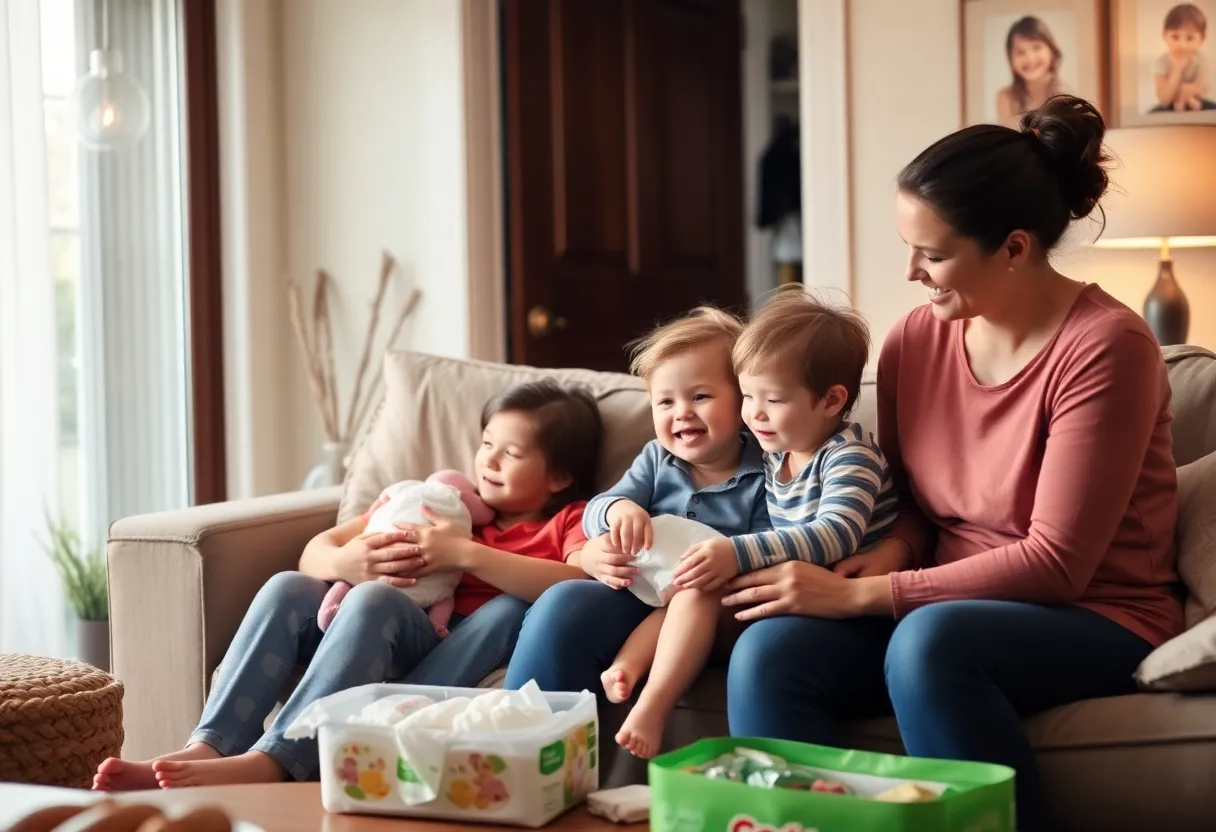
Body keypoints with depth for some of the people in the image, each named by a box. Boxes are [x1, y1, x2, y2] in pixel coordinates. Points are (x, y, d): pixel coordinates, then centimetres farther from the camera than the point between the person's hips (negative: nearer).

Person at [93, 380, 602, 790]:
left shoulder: (569, 522, 13)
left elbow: (580, 586, -14)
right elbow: (314, 552, 17)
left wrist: (464, 554, -17)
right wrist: (343, 563, -8)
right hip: (388, 646, 5)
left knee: (373, 599, -31)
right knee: (288, 588, -18)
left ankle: (270, 762, -42)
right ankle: (205, 750, -32)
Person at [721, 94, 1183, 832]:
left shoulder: (1105, 349, -17)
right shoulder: (914, 341, 2)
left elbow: (1055, 564, -20)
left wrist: (858, 596, -21)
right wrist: (888, 554, -9)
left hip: (1093, 622, -5)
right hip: (953, 610, 6)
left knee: (929, 641, -37)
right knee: (770, 652, -22)